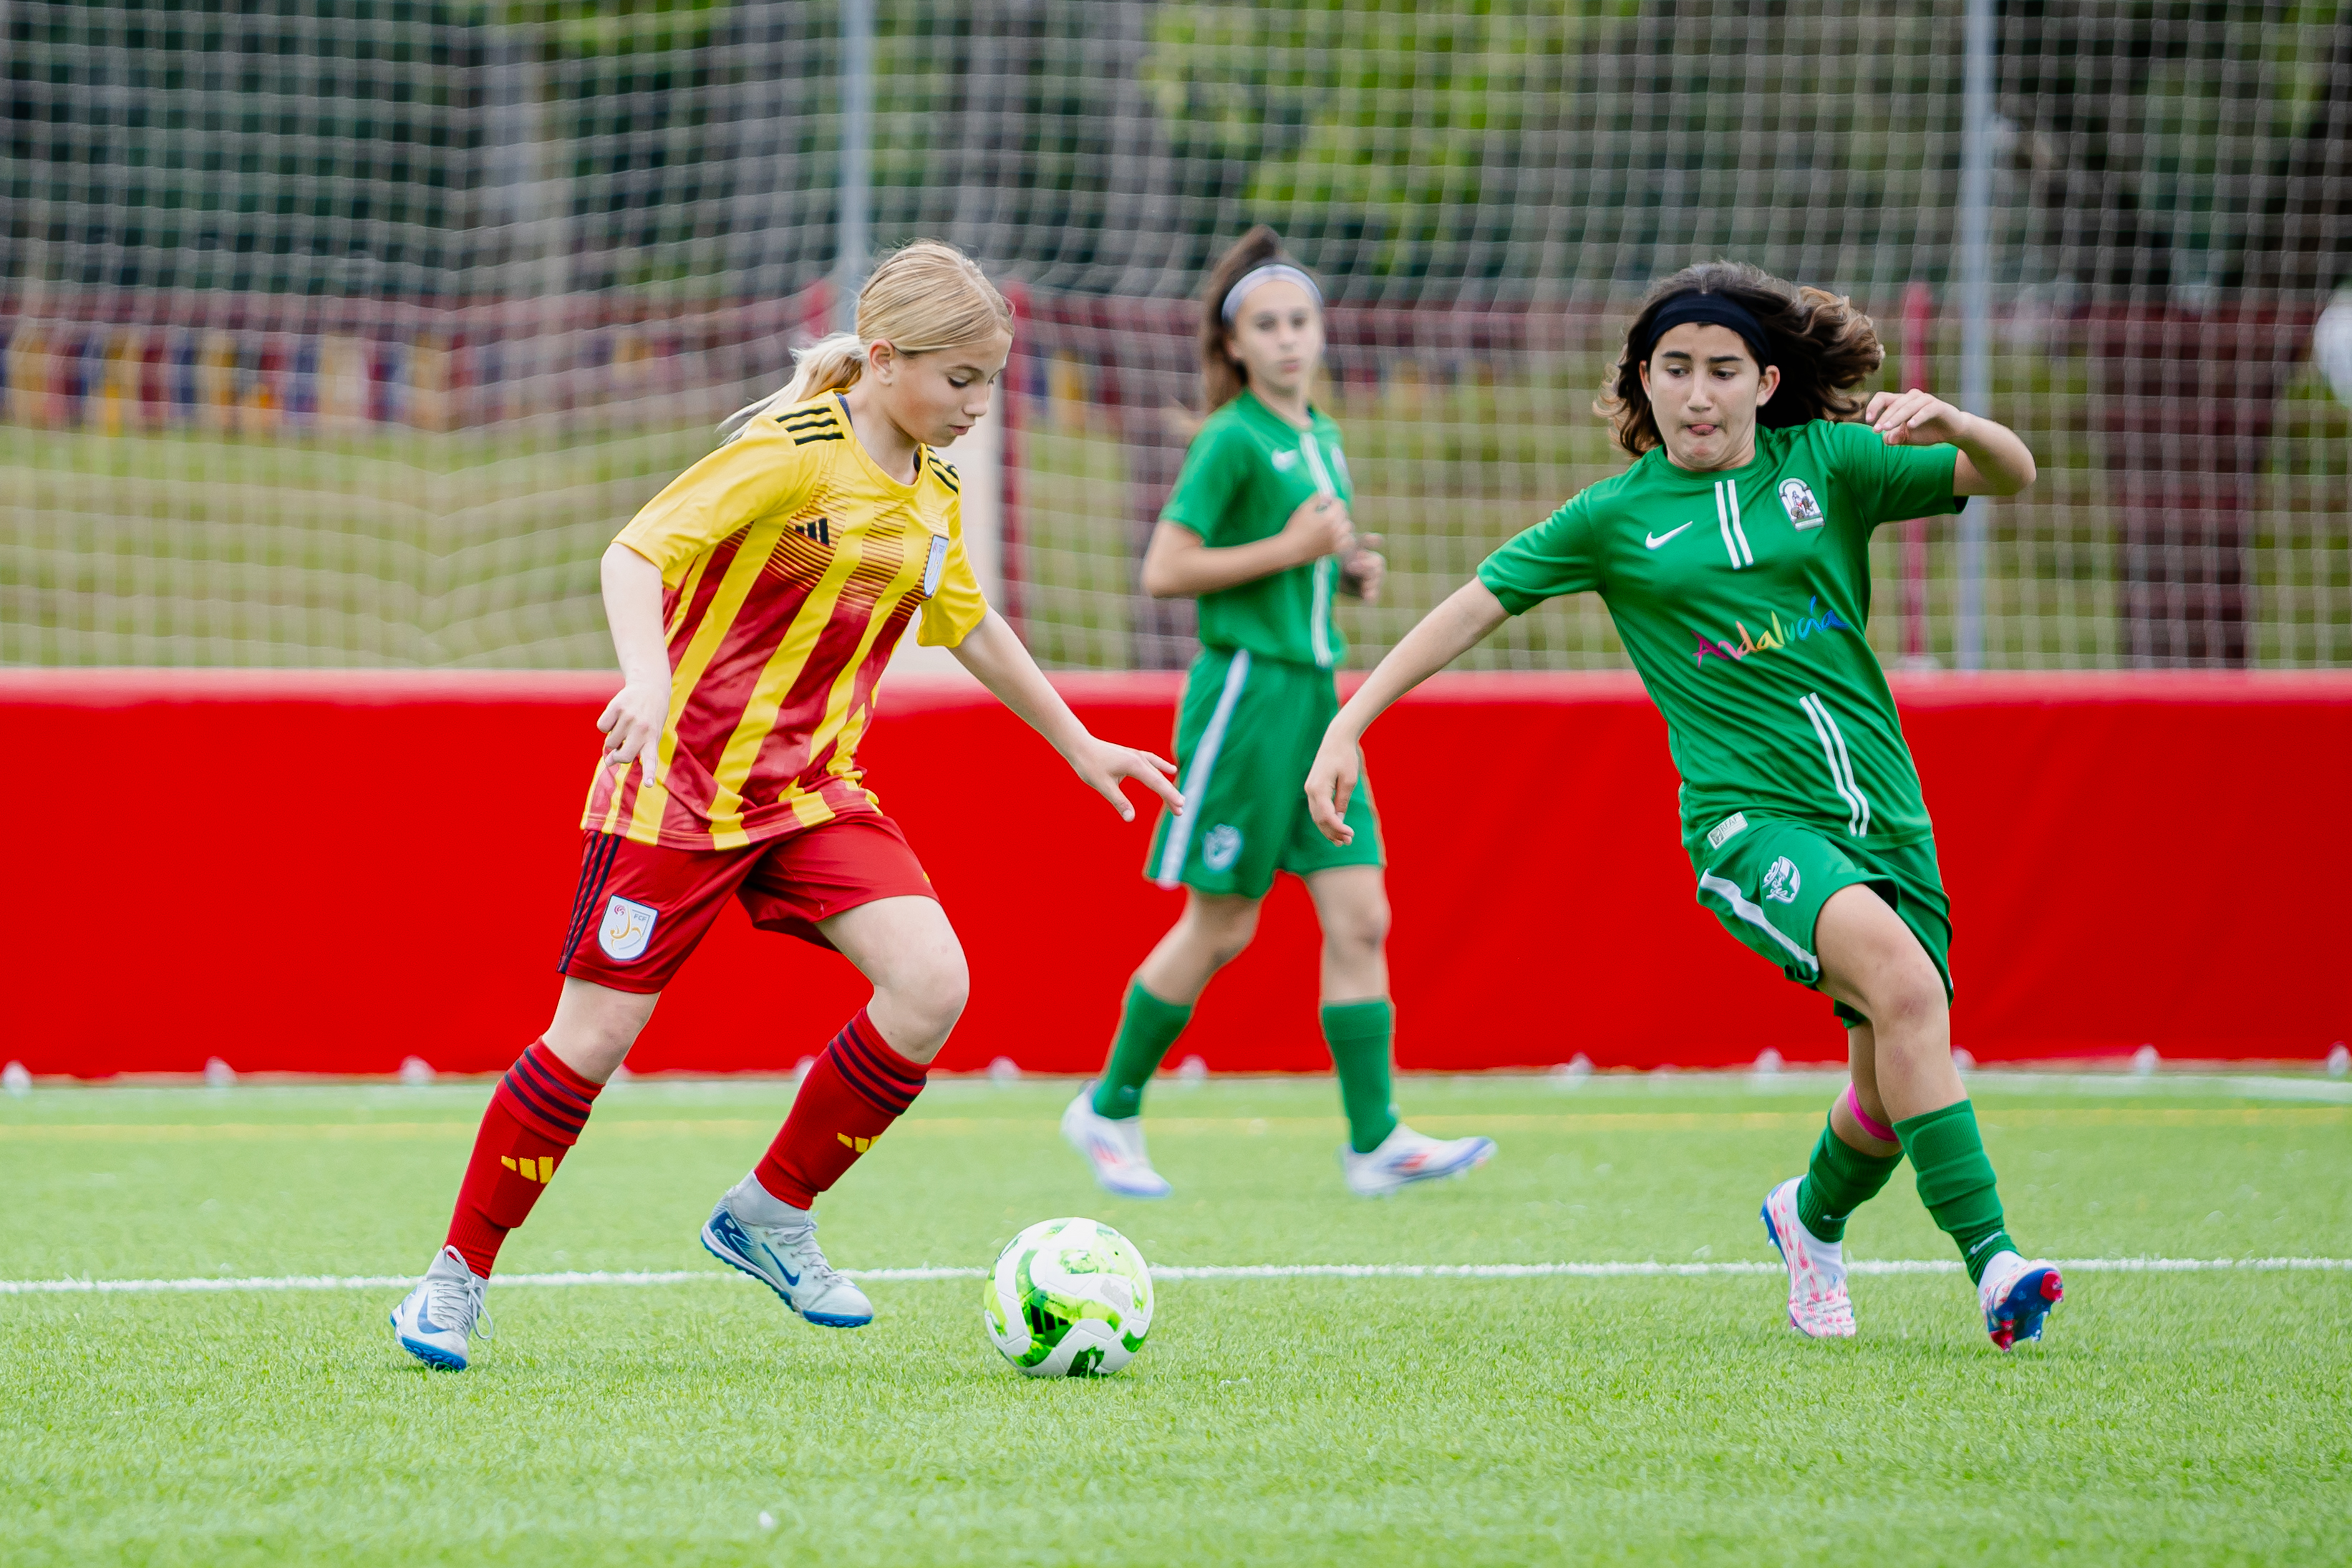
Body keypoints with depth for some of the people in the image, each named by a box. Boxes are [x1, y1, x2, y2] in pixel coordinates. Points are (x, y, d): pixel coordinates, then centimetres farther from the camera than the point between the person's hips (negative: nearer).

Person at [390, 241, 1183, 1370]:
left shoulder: (932, 496, 7)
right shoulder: (791, 454, -16)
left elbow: (972, 628, 25)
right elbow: (635, 554, -22)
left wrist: (1079, 745, 30)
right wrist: (649, 677, -40)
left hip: (812, 787, 6)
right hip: (683, 780, -6)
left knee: (932, 986, -14)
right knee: (596, 1035, -5)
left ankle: (773, 1215, 3)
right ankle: (457, 1275, 12)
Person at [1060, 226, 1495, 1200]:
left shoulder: (1324, 439, 14)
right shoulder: (1233, 441, -10)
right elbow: (1164, 572, -15)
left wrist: (1354, 570, 8)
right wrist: (1289, 547, -17)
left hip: (1316, 693, 8)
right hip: (1246, 690, -8)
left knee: (1361, 917, -1)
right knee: (1220, 929, -1)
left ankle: (1375, 1141, -3)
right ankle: (1109, 1111, 14)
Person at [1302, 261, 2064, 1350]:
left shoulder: (1827, 463, 8)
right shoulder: (1618, 515, 5)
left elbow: (2009, 478, 4)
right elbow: (1474, 606, 8)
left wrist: (1946, 424, -18)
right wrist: (1348, 727, 2)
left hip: (1881, 809, 4)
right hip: (1748, 818, -3)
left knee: (1893, 1097, 3)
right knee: (1903, 977, -31)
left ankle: (1812, 1217, 38)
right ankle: (1990, 1259, -34)